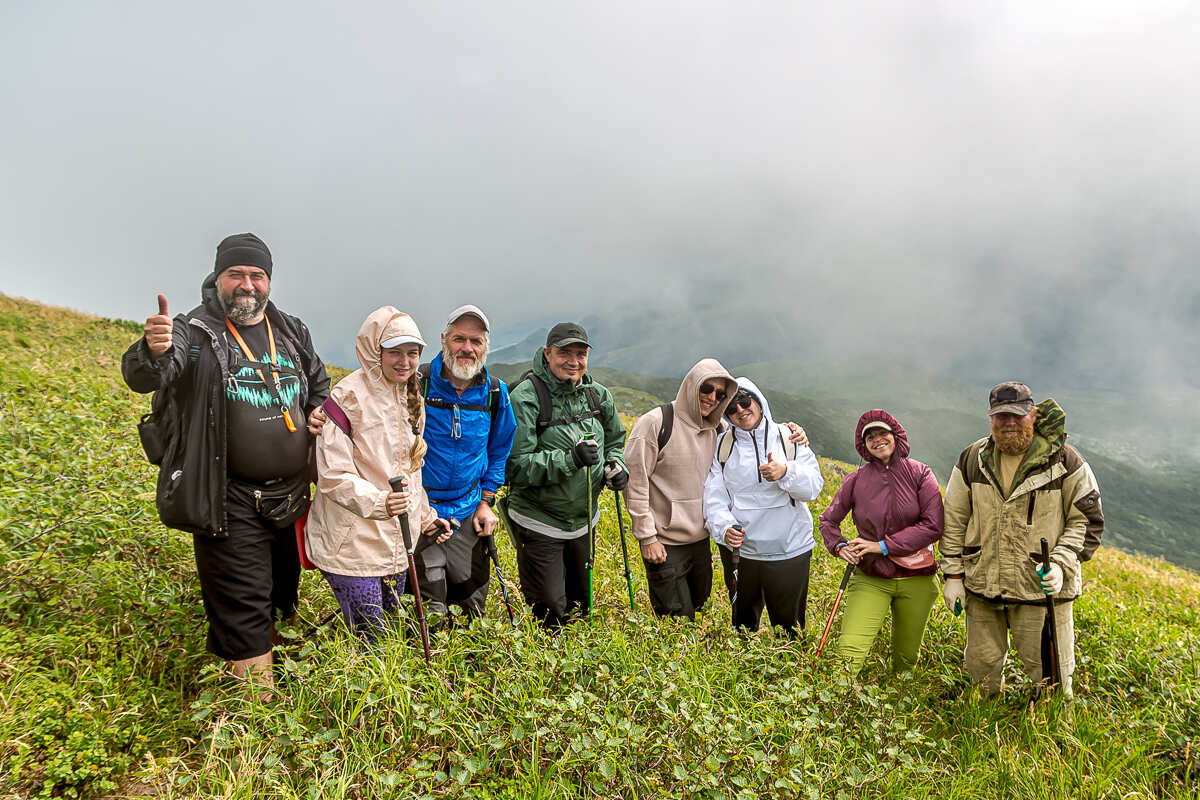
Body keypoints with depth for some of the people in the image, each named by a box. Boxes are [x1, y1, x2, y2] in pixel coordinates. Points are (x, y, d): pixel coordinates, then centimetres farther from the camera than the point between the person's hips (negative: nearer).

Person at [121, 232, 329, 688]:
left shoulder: (292, 334, 9)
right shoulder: (195, 333, -7)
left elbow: (320, 388, 25)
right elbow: (142, 378, -25)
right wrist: (154, 352, -47)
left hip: (291, 496, 6)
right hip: (231, 504, -5)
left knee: (282, 596, 23)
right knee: (243, 609, 0)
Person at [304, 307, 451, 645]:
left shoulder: (411, 400, 11)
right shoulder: (347, 397, -14)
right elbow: (333, 476, -19)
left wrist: (426, 517, 16)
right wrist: (378, 502, -32)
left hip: (397, 543, 7)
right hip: (352, 545, -7)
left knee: (388, 628, 17)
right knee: (368, 643, -5)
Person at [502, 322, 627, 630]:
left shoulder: (598, 395, 1)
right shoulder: (525, 397, -18)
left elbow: (615, 440, 18)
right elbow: (516, 466, -24)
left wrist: (616, 465, -4)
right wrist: (571, 458, -34)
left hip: (583, 521, 6)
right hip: (539, 522, -6)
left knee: (580, 604, 21)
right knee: (549, 614, 2)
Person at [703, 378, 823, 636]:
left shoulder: (789, 438, -1)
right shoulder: (723, 445, 1)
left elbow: (813, 488, -9)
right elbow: (714, 496, -4)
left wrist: (786, 473, -29)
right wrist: (724, 527, -24)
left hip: (789, 551, -1)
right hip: (738, 550, 2)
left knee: (788, 626, 12)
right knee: (743, 624, 20)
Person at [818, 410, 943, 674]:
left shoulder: (920, 474, -3)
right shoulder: (857, 479, 0)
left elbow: (933, 526, -12)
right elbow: (828, 520, 12)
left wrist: (883, 546, -16)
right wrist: (840, 546, -8)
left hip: (916, 579, 0)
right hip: (870, 578, 0)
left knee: (907, 656, 15)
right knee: (849, 650, -16)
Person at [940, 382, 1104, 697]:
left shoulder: (1065, 461, -4)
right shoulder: (972, 459, 4)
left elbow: (1087, 520, -1)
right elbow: (954, 520, 8)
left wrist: (1061, 564, -15)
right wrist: (953, 575, 5)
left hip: (1043, 587, -3)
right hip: (982, 588, 3)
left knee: (1049, 673, 5)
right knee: (982, 667, 15)